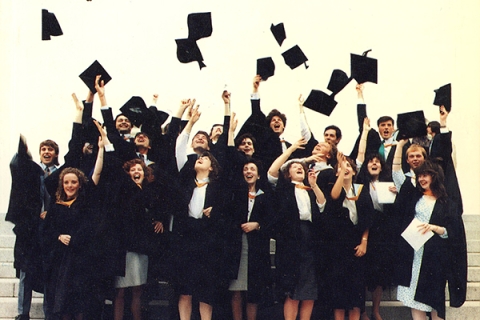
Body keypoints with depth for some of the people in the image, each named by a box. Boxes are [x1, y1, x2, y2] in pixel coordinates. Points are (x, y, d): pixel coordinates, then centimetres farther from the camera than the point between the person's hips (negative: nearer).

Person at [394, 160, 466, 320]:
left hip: (434, 257, -2)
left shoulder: (447, 204, 5)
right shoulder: (413, 198, 14)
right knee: (414, 295, -2)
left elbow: (452, 232, -2)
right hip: (412, 255, 2)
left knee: (435, 298, 1)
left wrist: (433, 227, -17)